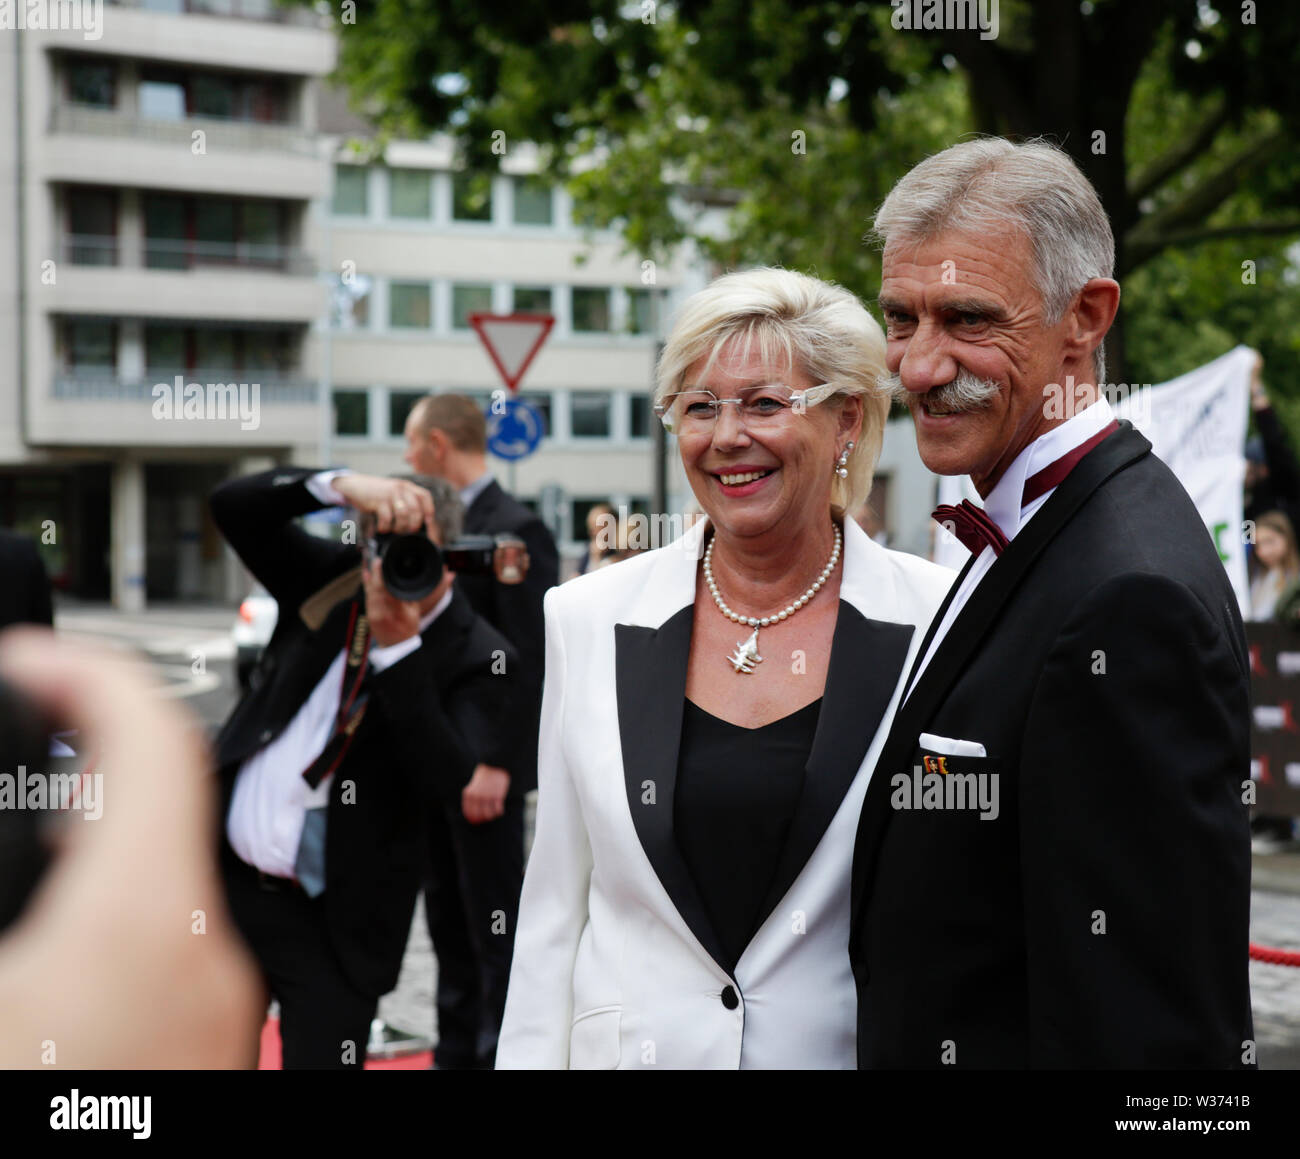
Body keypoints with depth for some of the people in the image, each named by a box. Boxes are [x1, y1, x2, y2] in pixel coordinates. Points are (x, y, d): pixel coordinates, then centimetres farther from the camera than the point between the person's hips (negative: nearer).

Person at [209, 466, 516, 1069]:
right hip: (224, 880, 4)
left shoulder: (475, 657, -11)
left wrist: (400, 646, -29)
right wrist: (342, 485, -24)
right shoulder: (332, 582, 1)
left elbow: (441, 777, -24)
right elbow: (233, 505, -9)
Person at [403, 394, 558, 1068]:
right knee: (448, 919, 14)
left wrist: (494, 763, -21)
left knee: (494, 927, -1)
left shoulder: (516, 530, -14)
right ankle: (457, 1053, 24)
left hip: (484, 767, -9)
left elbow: (530, 661, -18)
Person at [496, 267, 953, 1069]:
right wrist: (532, 1056, -2)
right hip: (635, 1044, 2)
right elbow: (555, 904, 2)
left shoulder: (938, 622, -7)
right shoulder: (592, 618, 0)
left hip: (847, 1045, -1)